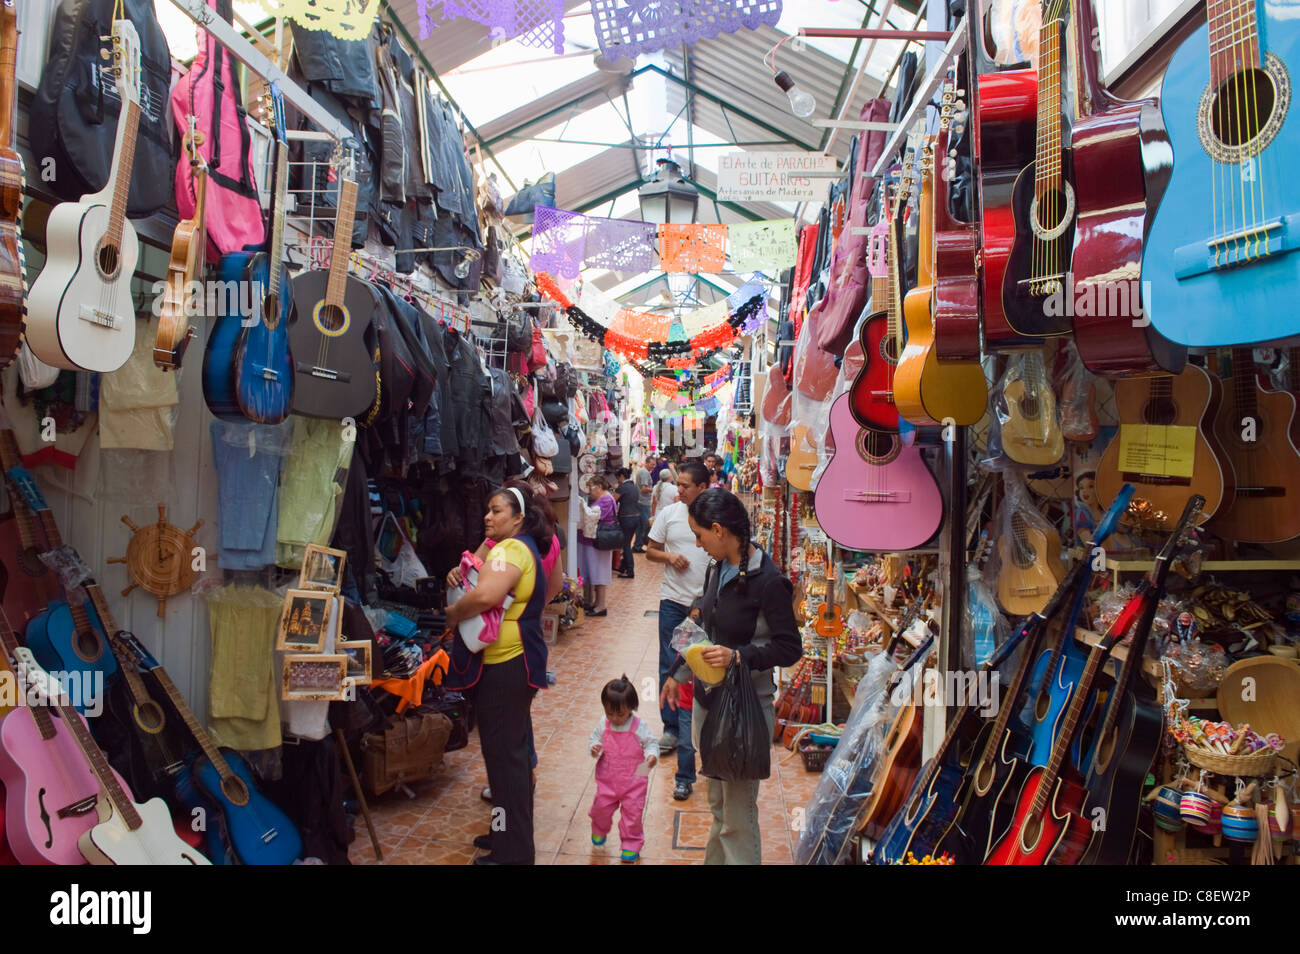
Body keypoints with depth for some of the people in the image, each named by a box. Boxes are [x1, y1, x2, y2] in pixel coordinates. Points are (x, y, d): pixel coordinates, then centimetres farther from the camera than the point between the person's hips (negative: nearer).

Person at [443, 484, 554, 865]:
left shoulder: (511, 548, -17)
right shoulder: (524, 548, 16)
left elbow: (486, 595, -33)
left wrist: (453, 613, -15)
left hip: (504, 666, -11)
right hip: (514, 662, 11)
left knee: (504, 754, -2)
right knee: (512, 751, 19)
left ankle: (513, 851, 8)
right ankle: (510, 833, 32)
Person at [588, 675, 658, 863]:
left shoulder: (638, 726, -15)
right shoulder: (603, 724, -8)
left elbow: (650, 743, -8)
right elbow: (595, 737, 5)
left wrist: (651, 755, -28)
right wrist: (594, 749, -17)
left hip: (633, 781, -2)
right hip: (608, 779, 3)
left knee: (632, 812, 4)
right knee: (601, 807, 12)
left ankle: (631, 845, 24)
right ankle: (599, 831, 45)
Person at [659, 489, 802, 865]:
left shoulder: (767, 581, -19)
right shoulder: (716, 569, 5)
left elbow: (790, 647, -16)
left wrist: (738, 657, -28)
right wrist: (678, 675, 21)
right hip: (708, 698, 8)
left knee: (738, 815, 2)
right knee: (718, 803, 21)